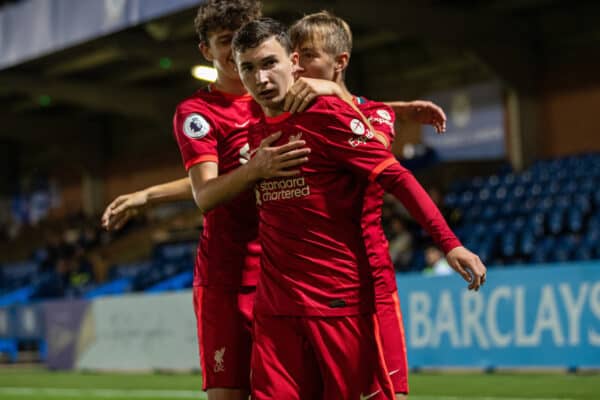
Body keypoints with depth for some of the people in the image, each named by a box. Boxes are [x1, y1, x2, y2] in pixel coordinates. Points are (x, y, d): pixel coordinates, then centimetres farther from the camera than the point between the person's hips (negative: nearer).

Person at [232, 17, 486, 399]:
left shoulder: (326, 113, -7)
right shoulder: (254, 131, 12)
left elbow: (397, 177, -11)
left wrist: (450, 243, -18)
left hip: (340, 299, -5)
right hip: (275, 305, 6)